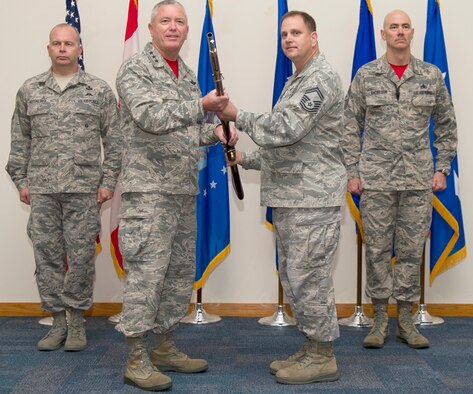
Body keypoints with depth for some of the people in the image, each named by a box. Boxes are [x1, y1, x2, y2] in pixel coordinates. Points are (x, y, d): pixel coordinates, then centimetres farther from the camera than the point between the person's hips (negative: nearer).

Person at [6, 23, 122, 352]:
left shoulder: (99, 91, 4)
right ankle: (58, 321, 17)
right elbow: (20, 141, 12)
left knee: (81, 256, 1)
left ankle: (77, 322, 14)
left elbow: (113, 141, 4)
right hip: (41, 190, 2)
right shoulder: (30, 91, 10)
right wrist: (21, 180, 6)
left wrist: (108, 181, -2)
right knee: (47, 255, 5)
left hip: (84, 189, -2)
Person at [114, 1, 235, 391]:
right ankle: (137, 360, 2)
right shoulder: (135, 70, -6)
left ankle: (165, 348, 24)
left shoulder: (188, 75, 17)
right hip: (149, 188, -8)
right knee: (146, 272, -7)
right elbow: (151, 117, -21)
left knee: (180, 273, 12)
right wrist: (202, 106, -27)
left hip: (184, 190, 8)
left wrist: (216, 132, 3)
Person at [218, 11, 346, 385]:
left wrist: (238, 115, -10)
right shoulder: (296, 82, 22)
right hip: (288, 199, 10)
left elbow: (286, 129, -21)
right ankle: (312, 349, 24)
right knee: (294, 277, 13)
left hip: (313, 198, -10)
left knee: (309, 277, -5)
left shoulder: (321, 77, -10)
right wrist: (247, 159, 16)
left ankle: (323, 357, 6)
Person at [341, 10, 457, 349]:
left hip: (418, 180, 1)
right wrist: (352, 172, 0)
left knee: (412, 250, 6)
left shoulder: (432, 76, 5)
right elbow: (351, 127, 4)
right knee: (377, 249, 4)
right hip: (376, 178, -1)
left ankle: (406, 320, 18)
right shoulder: (366, 76, 2)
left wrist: (443, 168, 5)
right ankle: (380, 319, 16)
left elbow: (446, 126, 12)